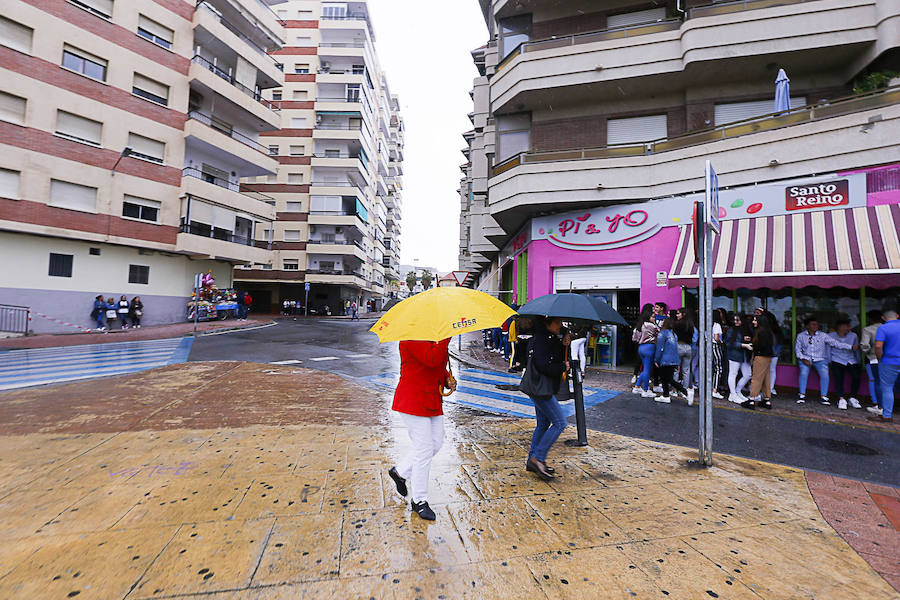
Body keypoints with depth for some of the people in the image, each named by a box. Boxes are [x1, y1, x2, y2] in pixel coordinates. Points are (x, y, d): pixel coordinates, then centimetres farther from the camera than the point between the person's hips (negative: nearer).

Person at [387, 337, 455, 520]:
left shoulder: (434, 338, 11)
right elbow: (432, 359, -31)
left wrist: (448, 379, 3)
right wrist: (447, 336, -28)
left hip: (433, 401, 9)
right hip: (413, 401, -9)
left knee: (436, 444, 13)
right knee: (424, 450, -2)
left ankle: (400, 471, 33)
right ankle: (419, 501, 18)